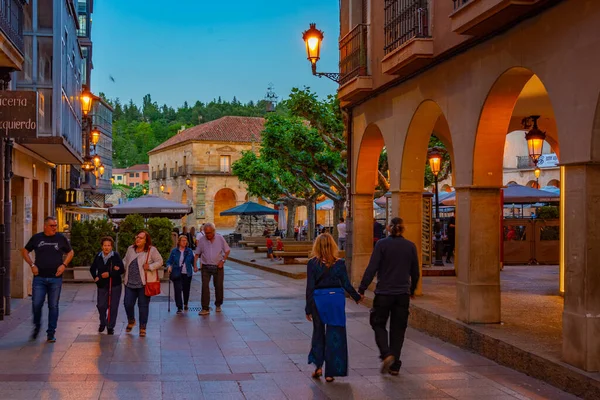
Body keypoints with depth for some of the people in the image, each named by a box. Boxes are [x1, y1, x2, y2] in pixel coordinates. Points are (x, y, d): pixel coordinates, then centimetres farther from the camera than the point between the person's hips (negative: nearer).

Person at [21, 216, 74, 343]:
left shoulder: (61, 238, 4)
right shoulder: (36, 238, 4)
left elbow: (70, 252, 14)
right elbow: (25, 251, 14)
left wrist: (64, 265, -2)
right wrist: (32, 265, 1)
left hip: (55, 278, 0)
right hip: (39, 278, 0)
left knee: (53, 306, 2)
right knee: (36, 304, -3)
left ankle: (51, 333, 9)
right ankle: (36, 326, 23)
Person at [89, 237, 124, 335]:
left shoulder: (116, 256, -9)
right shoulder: (98, 256, 3)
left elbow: (122, 270, -12)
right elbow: (92, 269, 15)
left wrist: (110, 274, -17)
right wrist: (95, 277, -1)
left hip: (115, 285, -3)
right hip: (102, 285, 3)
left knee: (113, 307, 2)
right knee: (101, 306, 2)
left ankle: (110, 327, 16)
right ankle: (102, 323, 28)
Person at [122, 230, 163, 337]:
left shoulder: (152, 250, -5)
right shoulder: (130, 249, 10)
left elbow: (159, 262, -4)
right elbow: (125, 260, 21)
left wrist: (150, 267, -18)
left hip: (144, 283, -4)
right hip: (130, 283, 4)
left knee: (143, 305, 2)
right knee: (128, 304, 4)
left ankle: (142, 328, 15)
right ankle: (131, 321, 34)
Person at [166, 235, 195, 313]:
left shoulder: (189, 251, 5)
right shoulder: (174, 251, 2)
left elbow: (193, 261, 9)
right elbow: (169, 261, 5)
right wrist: (169, 266, -15)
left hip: (187, 274, 1)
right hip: (177, 274, -1)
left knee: (186, 290, 9)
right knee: (178, 290, -10)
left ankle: (185, 304, 35)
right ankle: (179, 307, -6)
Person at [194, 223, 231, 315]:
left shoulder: (220, 238, -4)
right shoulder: (201, 240, -3)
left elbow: (227, 251, 5)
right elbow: (197, 254, 4)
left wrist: (223, 261, -7)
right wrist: (195, 265, -8)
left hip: (218, 266, 0)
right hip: (206, 267, 0)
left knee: (219, 286, 7)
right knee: (205, 286, -10)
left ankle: (218, 305, 28)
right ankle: (205, 309, -9)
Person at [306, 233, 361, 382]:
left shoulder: (312, 263, -6)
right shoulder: (339, 263, -4)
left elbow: (310, 287, -5)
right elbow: (346, 284, 0)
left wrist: (308, 309, 1)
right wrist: (357, 297, 18)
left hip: (318, 299, 0)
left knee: (318, 332, 18)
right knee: (334, 336, 6)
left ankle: (318, 366, 14)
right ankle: (330, 372, 8)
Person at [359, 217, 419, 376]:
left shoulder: (382, 244, -7)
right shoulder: (411, 246, 3)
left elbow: (372, 269, -12)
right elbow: (415, 272, 10)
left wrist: (362, 289, -7)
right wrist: (412, 290, 26)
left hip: (384, 293, -3)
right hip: (403, 294, 3)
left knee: (378, 324, 11)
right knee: (398, 329, 11)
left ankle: (387, 354, -11)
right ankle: (395, 366, 12)